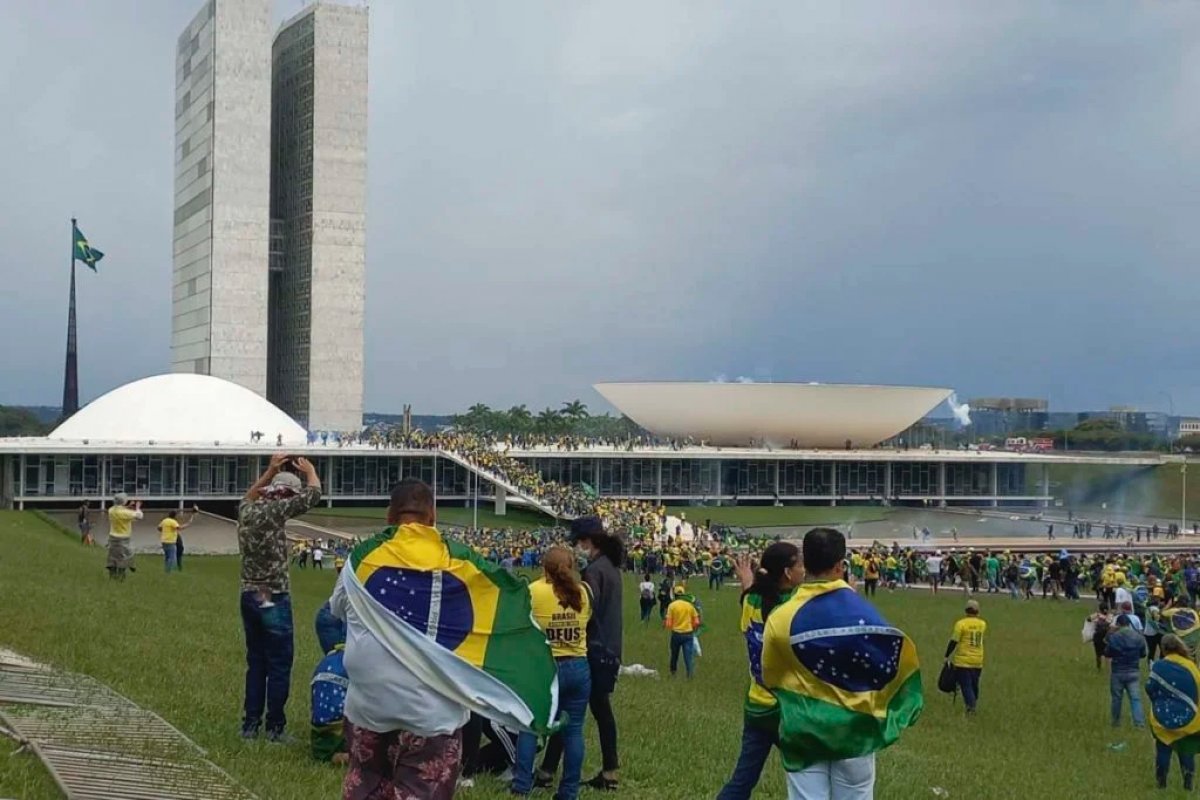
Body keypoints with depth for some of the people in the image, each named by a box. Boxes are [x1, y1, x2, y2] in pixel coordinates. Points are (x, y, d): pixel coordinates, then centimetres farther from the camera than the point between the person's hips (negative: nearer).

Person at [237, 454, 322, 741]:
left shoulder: (247, 511, 6)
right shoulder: (273, 511, -14)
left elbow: (249, 495, 31)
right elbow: (313, 494, -8)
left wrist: (270, 471, 28)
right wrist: (309, 470, 10)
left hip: (249, 597, 8)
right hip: (273, 600, -8)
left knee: (256, 663, 14)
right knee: (279, 666, 0)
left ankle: (250, 725, 17)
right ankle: (275, 728, 3)